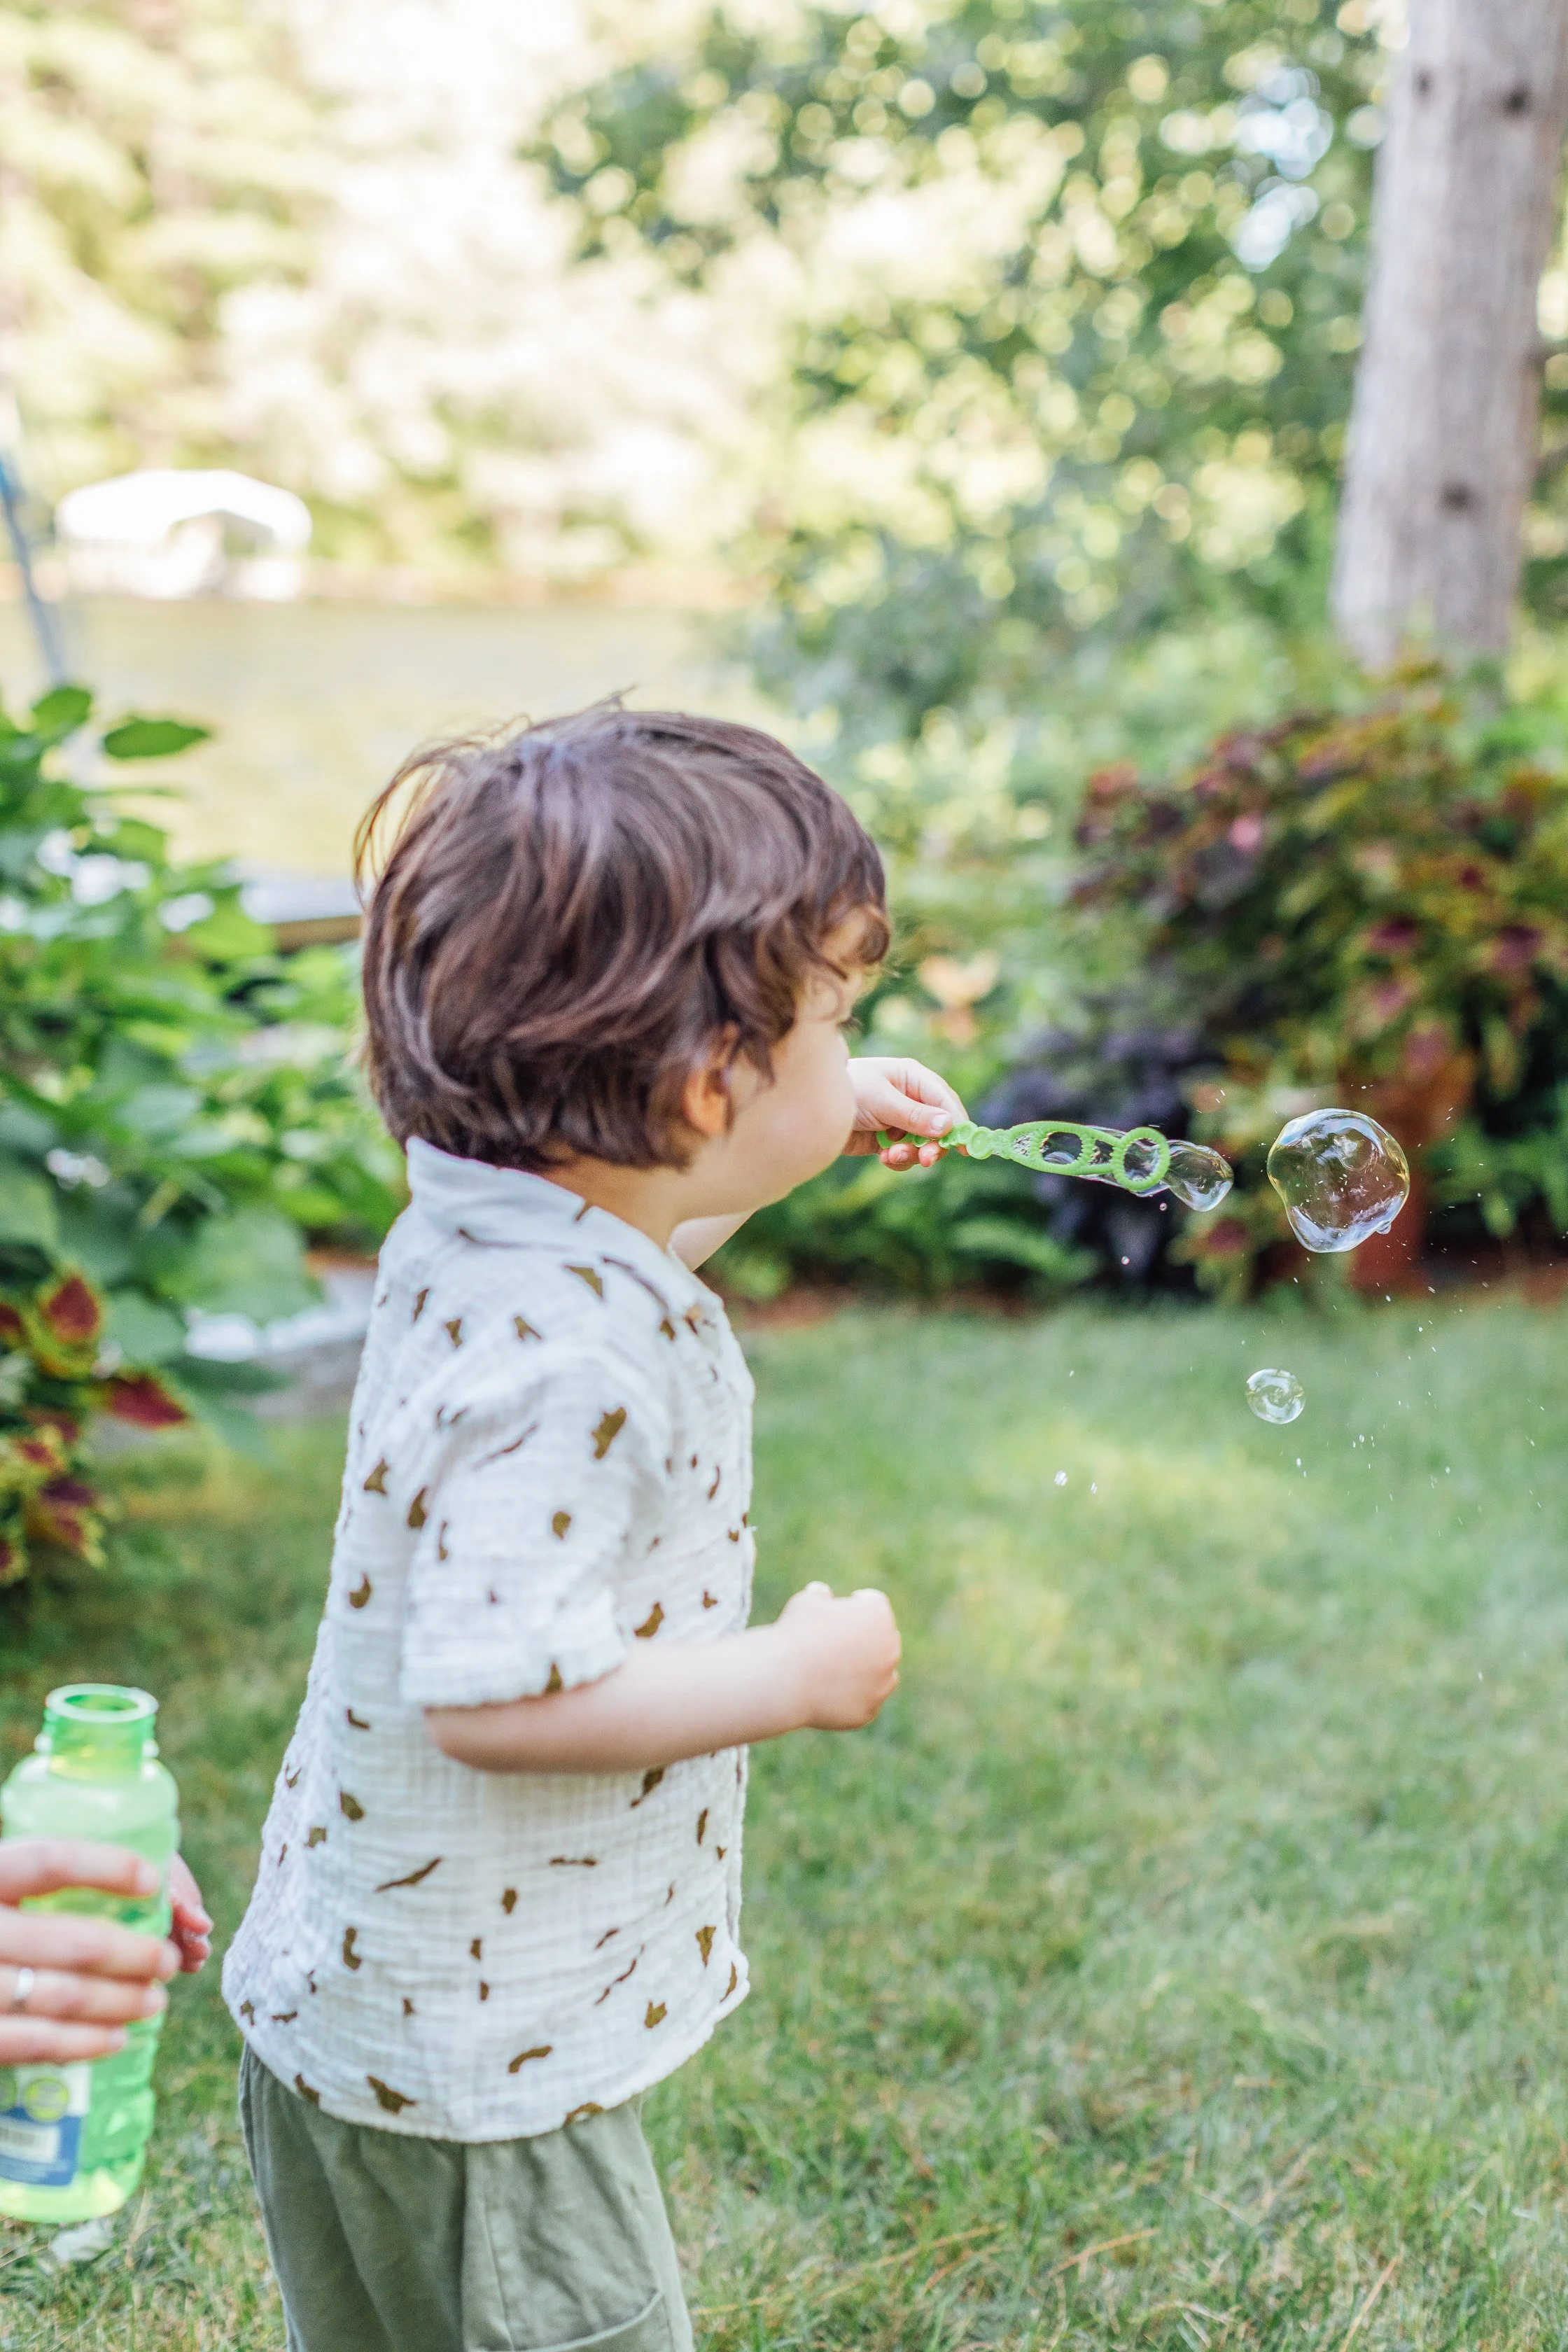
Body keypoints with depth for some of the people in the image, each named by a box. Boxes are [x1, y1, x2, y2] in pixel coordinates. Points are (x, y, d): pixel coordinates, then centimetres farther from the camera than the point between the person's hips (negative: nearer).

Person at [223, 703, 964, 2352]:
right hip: (471, 2064, -9)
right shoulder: (559, 1369, -32)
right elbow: (493, 1696, -34)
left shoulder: (489, 1233, -2)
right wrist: (799, 1673, -22)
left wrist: (812, 1145, 14)